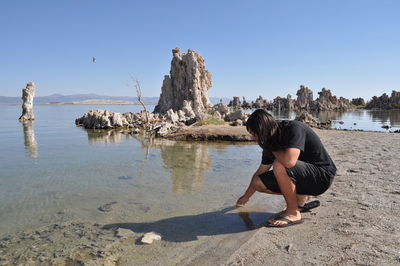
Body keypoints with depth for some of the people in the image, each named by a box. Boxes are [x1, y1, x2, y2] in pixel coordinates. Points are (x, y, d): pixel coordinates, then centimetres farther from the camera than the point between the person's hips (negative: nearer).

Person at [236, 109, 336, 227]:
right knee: (259, 183, -3)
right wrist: (246, 196, 21)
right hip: (303, 177, 8)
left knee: (279, 166, -33)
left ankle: (293, 214, -15)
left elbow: (289, 161, -41)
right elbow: (260, 173, 13)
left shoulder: (294, 128, -23)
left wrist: (274, 151, -19)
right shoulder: (272, 142, 1)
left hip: (322, 176, -8)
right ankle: (302, 196, 10)